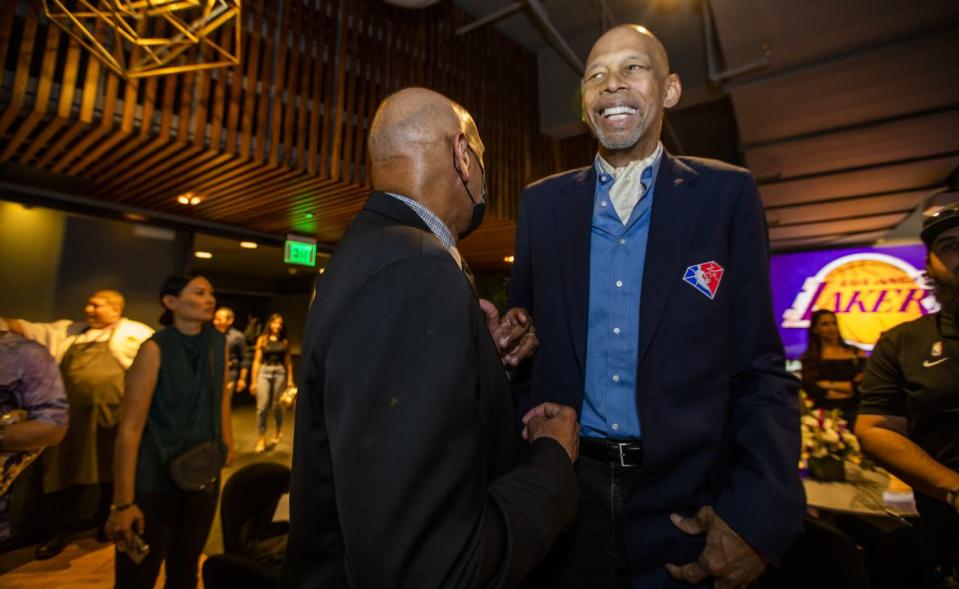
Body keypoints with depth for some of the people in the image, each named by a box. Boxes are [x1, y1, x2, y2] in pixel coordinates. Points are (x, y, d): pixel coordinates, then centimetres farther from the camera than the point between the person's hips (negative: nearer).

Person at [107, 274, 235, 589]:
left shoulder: (218, 343, -1)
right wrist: (123, 502, -19)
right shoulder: (156, 349, -17)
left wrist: (227, 443, 12)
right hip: (155, 480, -5)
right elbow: (131, 427, -18)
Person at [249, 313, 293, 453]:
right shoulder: (262, 339, 3)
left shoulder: (284, 342, 6)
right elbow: (257, 361, 2)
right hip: (264, 372, -1)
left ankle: (278, 431, 33)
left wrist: (290, 379, 3)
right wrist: (254, 381, -1)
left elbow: (288, 362, 8)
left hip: (279, 373, 1)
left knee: (276, 405, 8)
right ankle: (261, 439, 4)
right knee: (262, 406, -7)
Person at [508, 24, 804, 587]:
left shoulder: (726, 193, -2)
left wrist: (758, 511, -13)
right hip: (565, 489, 2)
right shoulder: (542, 202, 2)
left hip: (688, 499, -1)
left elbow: (761, 366, -3)